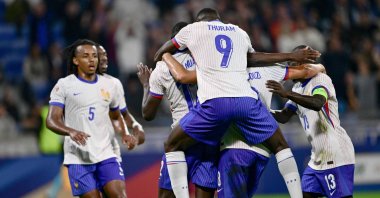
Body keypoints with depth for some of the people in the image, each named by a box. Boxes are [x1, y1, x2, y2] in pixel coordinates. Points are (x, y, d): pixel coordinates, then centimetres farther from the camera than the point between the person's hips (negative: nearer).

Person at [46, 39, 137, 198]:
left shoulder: (108, 85, 13)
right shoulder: (64, 85, -1)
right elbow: (52, 120, -9)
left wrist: (125, 134, 8)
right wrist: (71, 132, -29)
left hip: (105, 154, 3)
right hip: (78, 159, -3)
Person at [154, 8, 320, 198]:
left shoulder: (192, 29, 19)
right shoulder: (240, 32, 26)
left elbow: (161, 54, 34)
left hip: (215, 103, -3)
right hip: (247, 100, 3)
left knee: (172, 146, 13)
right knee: (280, 146, 22)